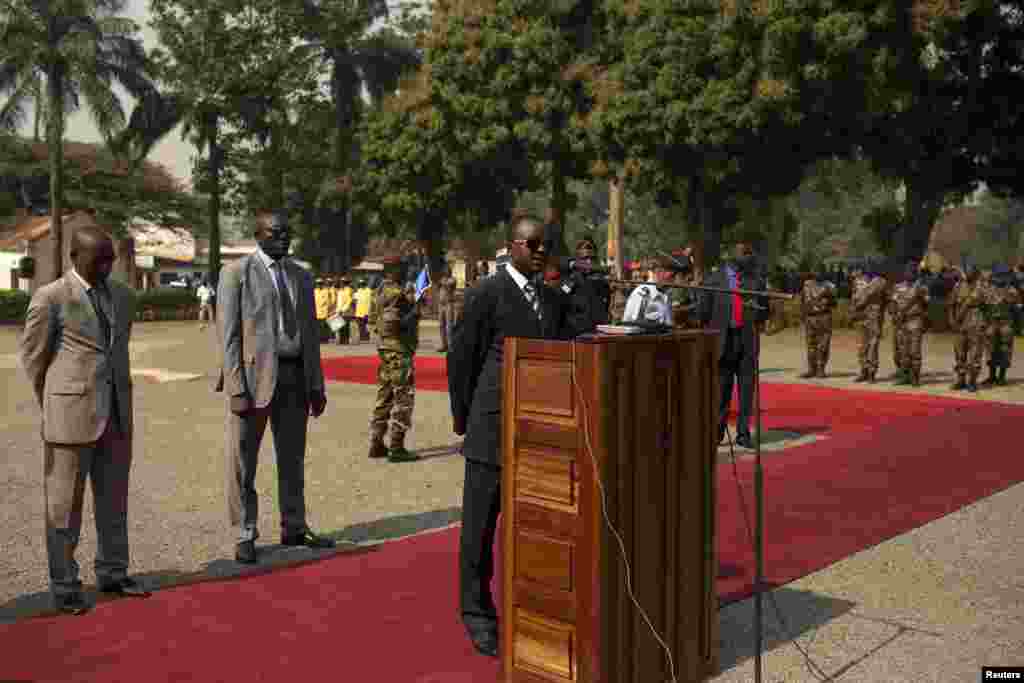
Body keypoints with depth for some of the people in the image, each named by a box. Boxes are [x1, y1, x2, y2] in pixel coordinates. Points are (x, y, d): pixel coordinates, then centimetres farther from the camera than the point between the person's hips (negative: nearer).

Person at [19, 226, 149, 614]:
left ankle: (112, 574, 27)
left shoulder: (123, 297, 9)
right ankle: (64, 587, 16)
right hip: (71, 414, -5)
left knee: (113, 498, 13)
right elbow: (33, 358, -1)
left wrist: (117, 403, 17)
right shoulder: (50, 298, -8)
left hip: (116, 414, 6)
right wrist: (53, 411, 6)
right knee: (64, 503, 4)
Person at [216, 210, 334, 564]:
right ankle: (245, 536, 15)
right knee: (243, 462, 3)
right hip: (254, 376, -5)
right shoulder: (236, 273, -3)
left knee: (293, 458, 14)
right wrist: (237, 389, -15)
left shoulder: (301, 277, 13)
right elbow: (229, 335, -8)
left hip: (295, 376, 5)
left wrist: (317, 385, 9)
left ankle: (294, 528, 26)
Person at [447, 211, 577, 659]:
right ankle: (477, 613, 18)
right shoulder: (485, 294, -7)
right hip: (493, 429, -5)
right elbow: (461, 360, -4)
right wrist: (463, 420, 1)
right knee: (480, 526, 5)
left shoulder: (555, 300, 11)